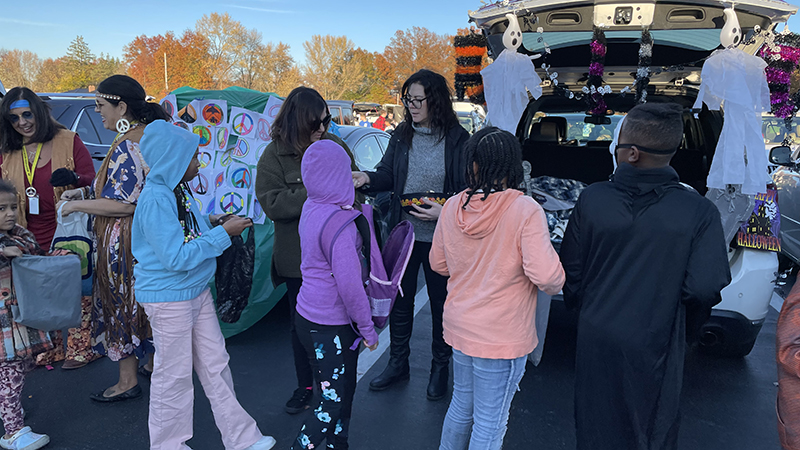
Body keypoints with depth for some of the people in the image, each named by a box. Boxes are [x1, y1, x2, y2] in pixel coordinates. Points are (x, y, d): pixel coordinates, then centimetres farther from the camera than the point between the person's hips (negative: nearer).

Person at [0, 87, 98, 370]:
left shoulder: (68, 141, -4)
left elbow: (93, 181, -6)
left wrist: (74, 178, -26)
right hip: (31, 241, 4)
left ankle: (80, 348, 19)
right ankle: (49, 350, 28)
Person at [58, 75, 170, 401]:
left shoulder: (127, 145, -22)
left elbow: (125, 203, -24)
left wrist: (78, 205, -12)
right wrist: (87, 192, 11)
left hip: (124, 242, -9)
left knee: (122, 305, 5)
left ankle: (127, 381, 19)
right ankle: (155, 364, 34)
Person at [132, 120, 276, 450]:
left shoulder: (179, 190, 6)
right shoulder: (155, 199, -23)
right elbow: (176, 257, -27)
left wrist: (212, 223, 3)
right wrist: (223, 233, -23)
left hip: (196, 291, 9)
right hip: (168, 298, -9)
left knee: (215, 364, 15)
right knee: (174, 374, 7)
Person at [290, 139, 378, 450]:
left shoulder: (311, 207, 1)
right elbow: (350, 285, -22)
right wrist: (368, 329, -10)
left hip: (306, 316, 8)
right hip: (331, 328, -8)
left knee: (340, 392, 21)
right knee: (334, 404, 6)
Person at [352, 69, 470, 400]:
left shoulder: (457, 139, -10)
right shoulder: (402, 135, 3)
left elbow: (467, 190, -8)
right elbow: (388, 174, 6)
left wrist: (444, 212, -24)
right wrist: (368, 179, -15)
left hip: (439, 239, -4)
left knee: (441, 303, 11)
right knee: (399, 299, 16)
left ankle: (440, 367, 33)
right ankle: (398, 363, 35)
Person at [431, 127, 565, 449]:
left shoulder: (452, 207, -5)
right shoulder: (525, 210, -20)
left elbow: (438, 263, 7)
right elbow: (545, 274, -25)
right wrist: (555, 286, -3)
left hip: (458, 326, 5)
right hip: (501, 338, -5)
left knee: (461, 405, 26)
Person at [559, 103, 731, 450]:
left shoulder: (592, 199, -12)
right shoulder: (699, 212, -16)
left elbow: (570, 271, -5)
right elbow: (705, 288, -17)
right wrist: (688, 328, 4)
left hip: (596, 339, 1)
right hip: (654, 344, -1)